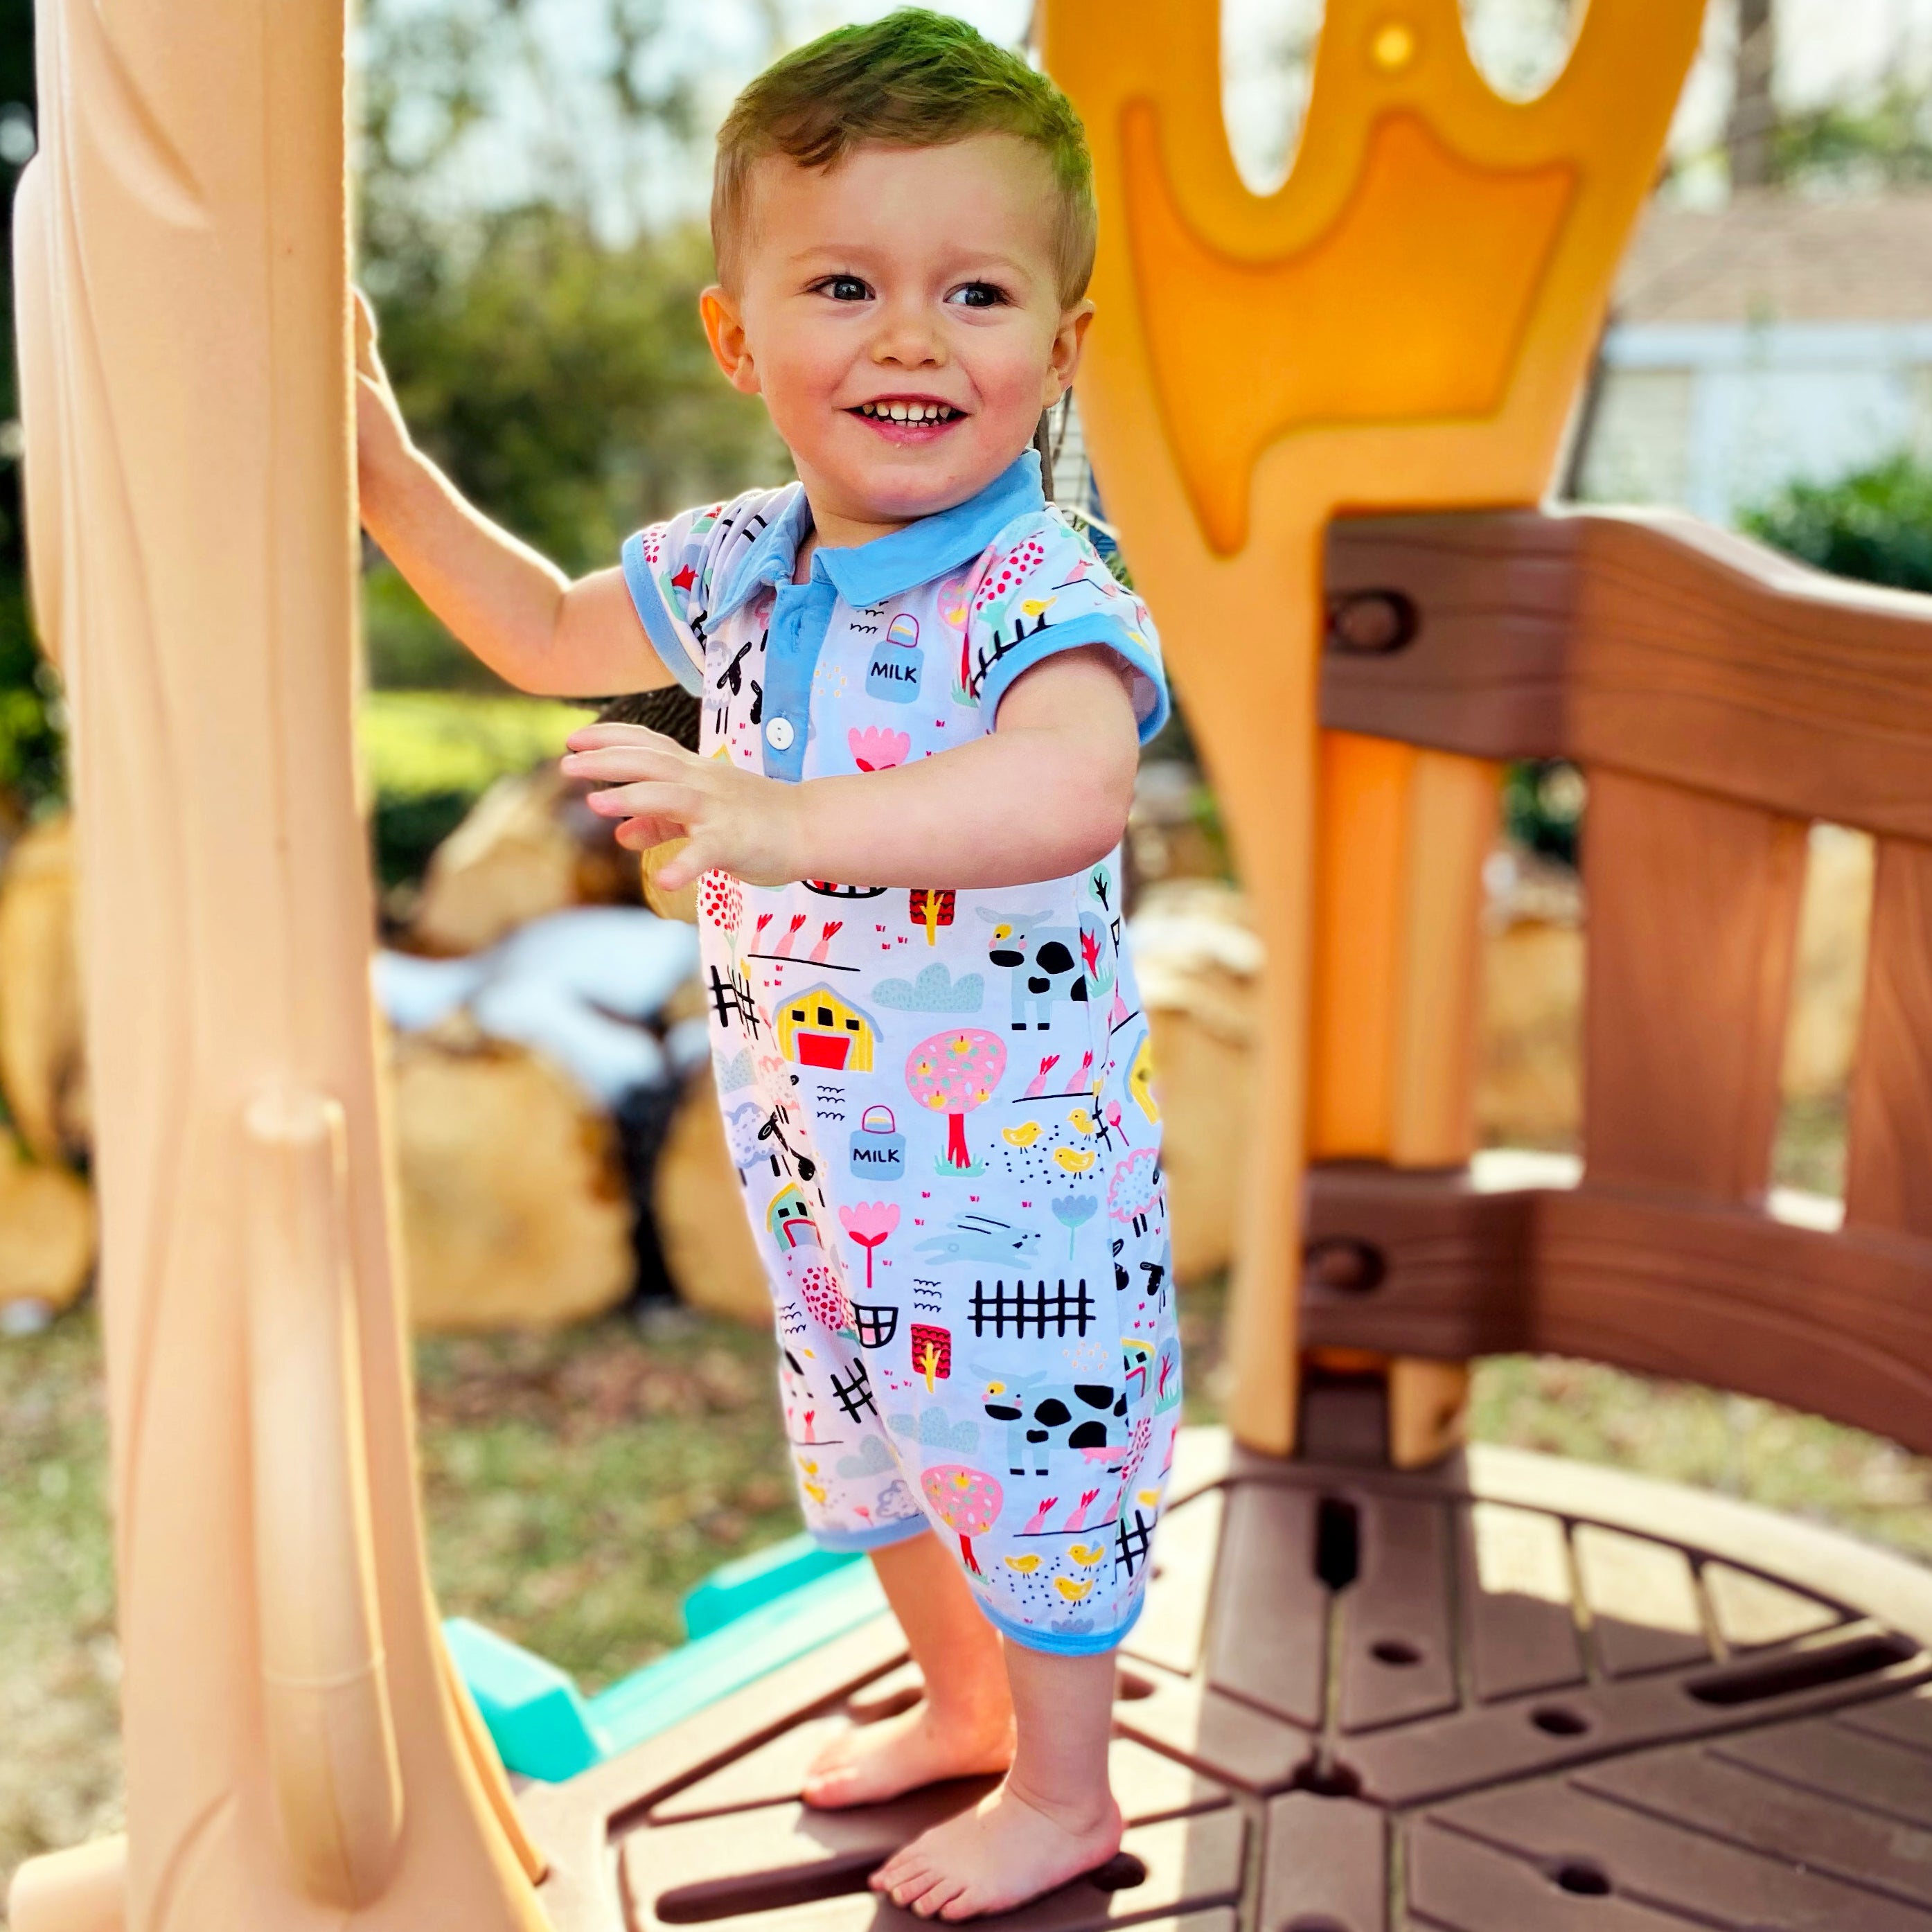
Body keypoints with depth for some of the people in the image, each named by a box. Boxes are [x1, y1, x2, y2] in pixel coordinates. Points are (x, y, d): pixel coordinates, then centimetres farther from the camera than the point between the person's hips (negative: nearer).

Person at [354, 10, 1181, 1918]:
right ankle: (963, 1703, 53)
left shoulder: (1040, 594, -25)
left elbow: (1073, 789, -48)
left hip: (1018, 1170, -8)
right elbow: (552, 633, 17)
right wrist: (388, 474, 9)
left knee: (1027, 1467, 12)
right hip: (812, 1152, 8)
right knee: (865, 1452, 26)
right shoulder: (740, 566, -1)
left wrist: (781, 818, -57)